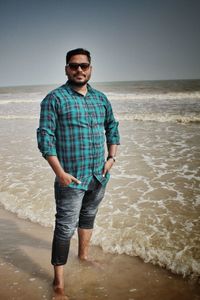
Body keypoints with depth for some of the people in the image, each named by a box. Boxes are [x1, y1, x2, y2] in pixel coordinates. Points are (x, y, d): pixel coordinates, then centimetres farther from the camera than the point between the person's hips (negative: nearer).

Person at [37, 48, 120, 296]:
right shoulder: (55, 99, -9)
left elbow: (112, 127, 19)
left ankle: (83, 257, 44)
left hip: (99, 176, 6)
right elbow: (45, 137, -12)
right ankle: (59, 280, 13)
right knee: (65, 228, -1)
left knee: (88, 217, 22)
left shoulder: (101, 99, 9)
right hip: (71, 179, -6)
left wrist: (111, 157, 7)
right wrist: (60, 172, -17)